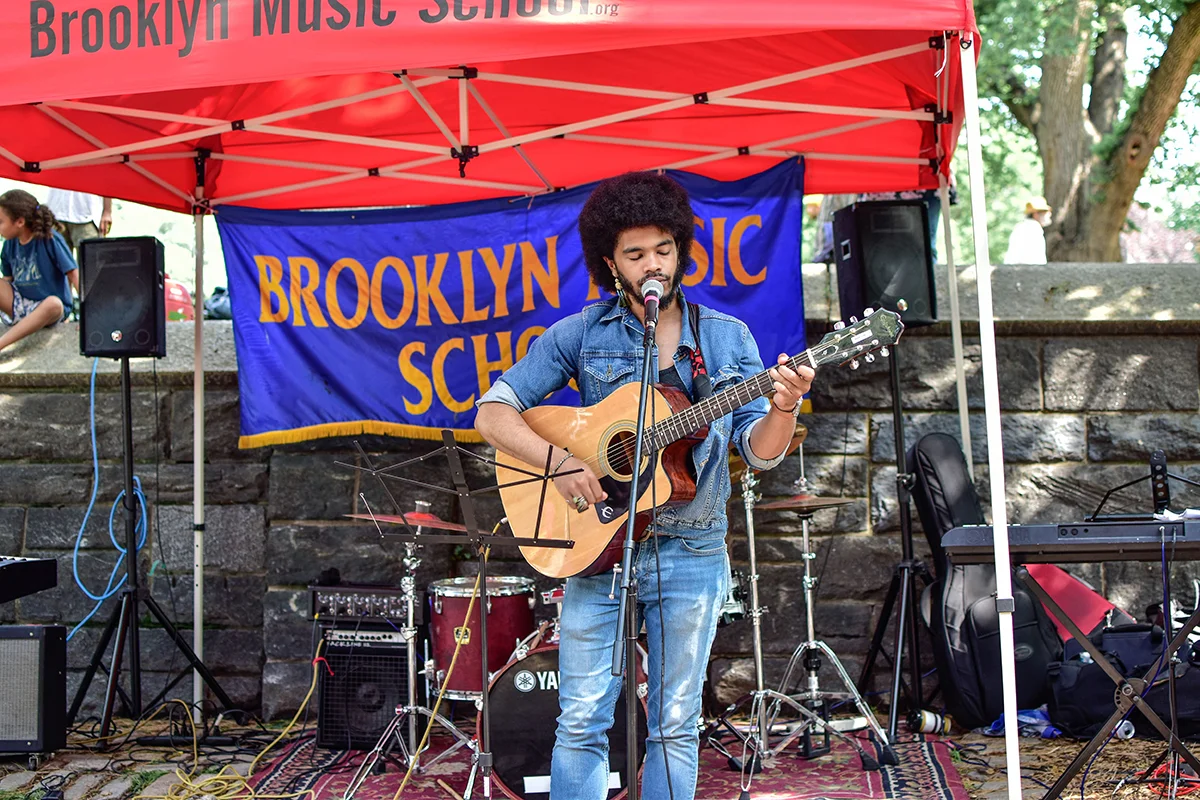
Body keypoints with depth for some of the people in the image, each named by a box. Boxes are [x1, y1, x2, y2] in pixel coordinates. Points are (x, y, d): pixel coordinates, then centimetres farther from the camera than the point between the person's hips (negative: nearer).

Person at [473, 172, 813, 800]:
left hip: (691, 554, 1)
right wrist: (559, 461, -18)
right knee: (581, 722, 2)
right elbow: (493, 413, -2)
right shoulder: (580, 335, 1)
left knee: (675, 726, 9)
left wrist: (783, 408, -21)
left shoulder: (726, 338, 6)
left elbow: (760, 451, 1)